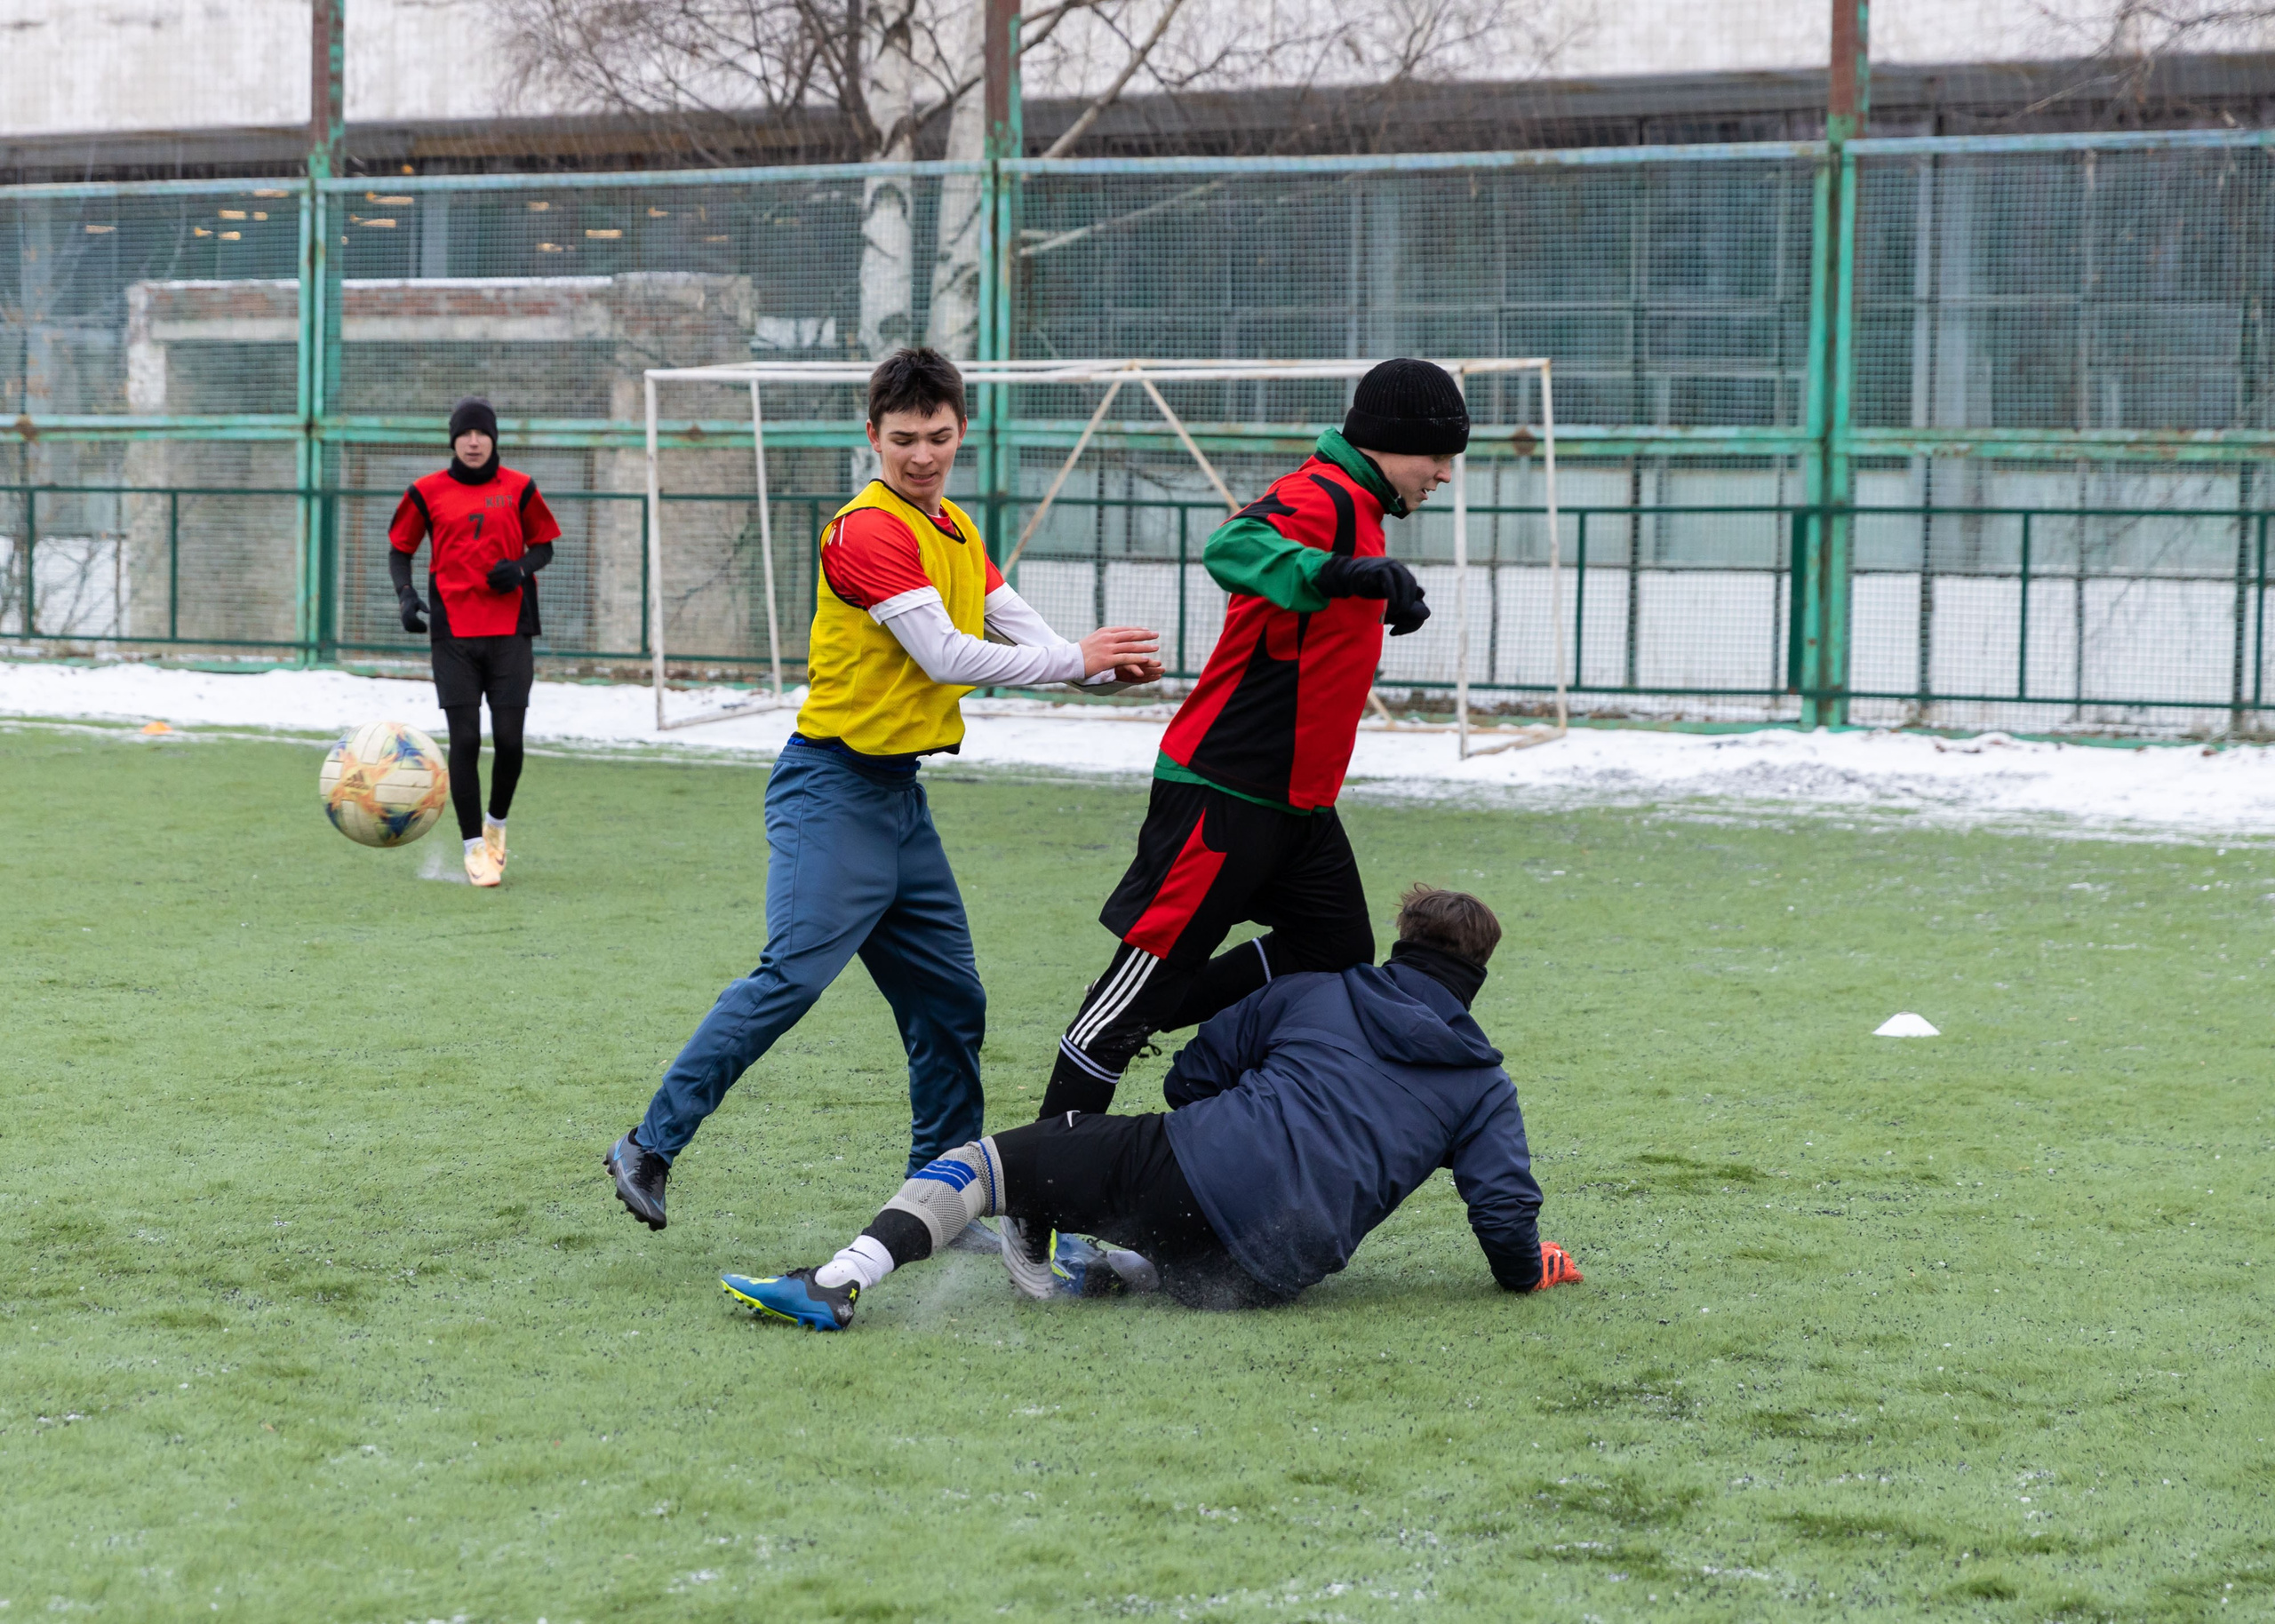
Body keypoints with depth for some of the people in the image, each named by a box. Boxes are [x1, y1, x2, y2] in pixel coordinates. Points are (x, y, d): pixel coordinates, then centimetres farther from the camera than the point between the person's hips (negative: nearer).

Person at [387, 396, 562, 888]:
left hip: (510, 631, 0)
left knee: (509, 740, -4)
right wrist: (406, 596, -4)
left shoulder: (518, 489, 5)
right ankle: (474, 847, 5)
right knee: (465, 741, -5)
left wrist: (522, 569, -8)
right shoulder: (427, 492, 3)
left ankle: (496, 823, 24)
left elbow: (544, 545, 14)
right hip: (454, 632, 0)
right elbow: (400, 549, 13)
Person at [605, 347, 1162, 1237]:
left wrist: (1112, 670, -8)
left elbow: (1029, 638, 11)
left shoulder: (956, 531, 15)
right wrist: (1077, 657, -14)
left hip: (901, 795, 9)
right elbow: (946, 656, -21)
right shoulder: (868, 531, -15)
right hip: (833, 787, -9)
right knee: (792, 976, -19)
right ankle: (651, 1146, -12)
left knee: (950, 1002, 8)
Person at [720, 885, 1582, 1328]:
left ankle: (838, 1283, -14)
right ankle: (1099, 1268, 8)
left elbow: (1192, 1076, 23)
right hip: (1278, 1269, 2)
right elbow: (1505, 1207, 8)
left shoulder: (1314, 994, 20)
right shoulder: (1485, 1084, 19)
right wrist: (1528, 1268, 29)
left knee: (986, 1158, 7)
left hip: (1194, 1170, -2)